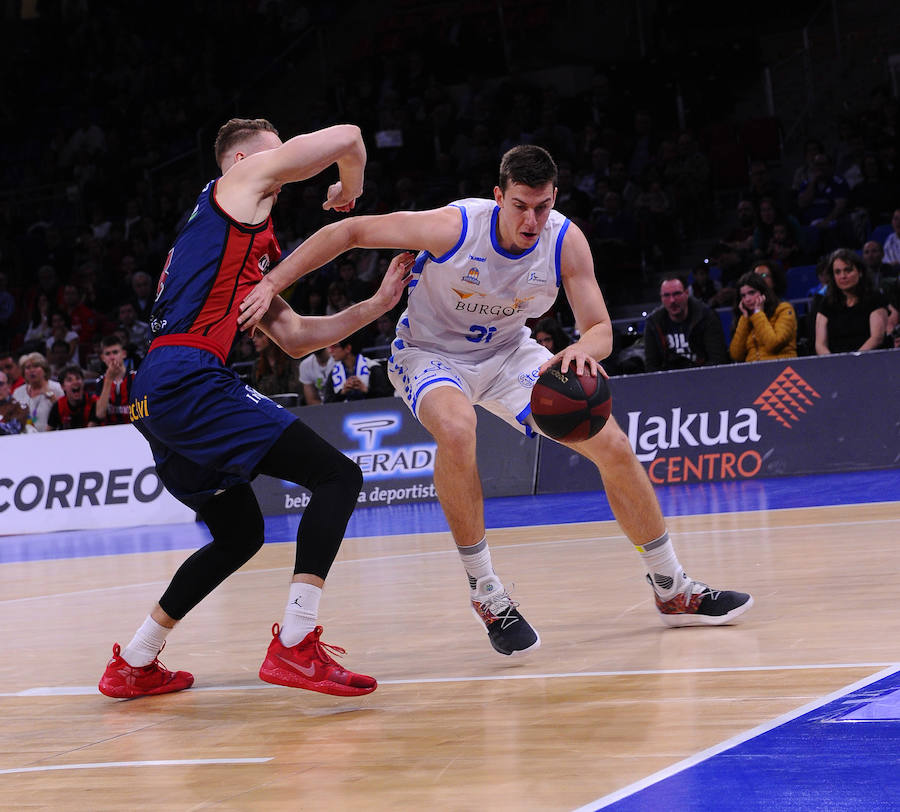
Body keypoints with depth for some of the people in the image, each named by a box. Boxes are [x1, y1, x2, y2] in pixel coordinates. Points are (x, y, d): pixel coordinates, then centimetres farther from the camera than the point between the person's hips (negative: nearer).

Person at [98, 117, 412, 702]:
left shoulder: (244, 242, 32)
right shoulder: (244, 177, 8)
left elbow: (294, 338, 30)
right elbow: (348, 139, 3)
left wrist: (378, 304, 26)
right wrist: (350, 193, 24)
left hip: (155, 395, 10)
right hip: (191, 377, -10)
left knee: (240, 535, 24)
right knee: (339, 477, -11)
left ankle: (133, 665, 27)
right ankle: (295, 645, -22)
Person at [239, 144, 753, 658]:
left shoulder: (566, 241, -20)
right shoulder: (455, 227, -30)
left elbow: (601, 329, -16)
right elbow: (349, 232, -23)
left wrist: (583, 350, -42)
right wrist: (271, 285, -27)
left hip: (508, 352, 4)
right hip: (430, 352, -4)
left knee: (613, 446, -5)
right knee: (455, 426, -39)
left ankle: (674, 591, 14)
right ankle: (487, 595, -24)